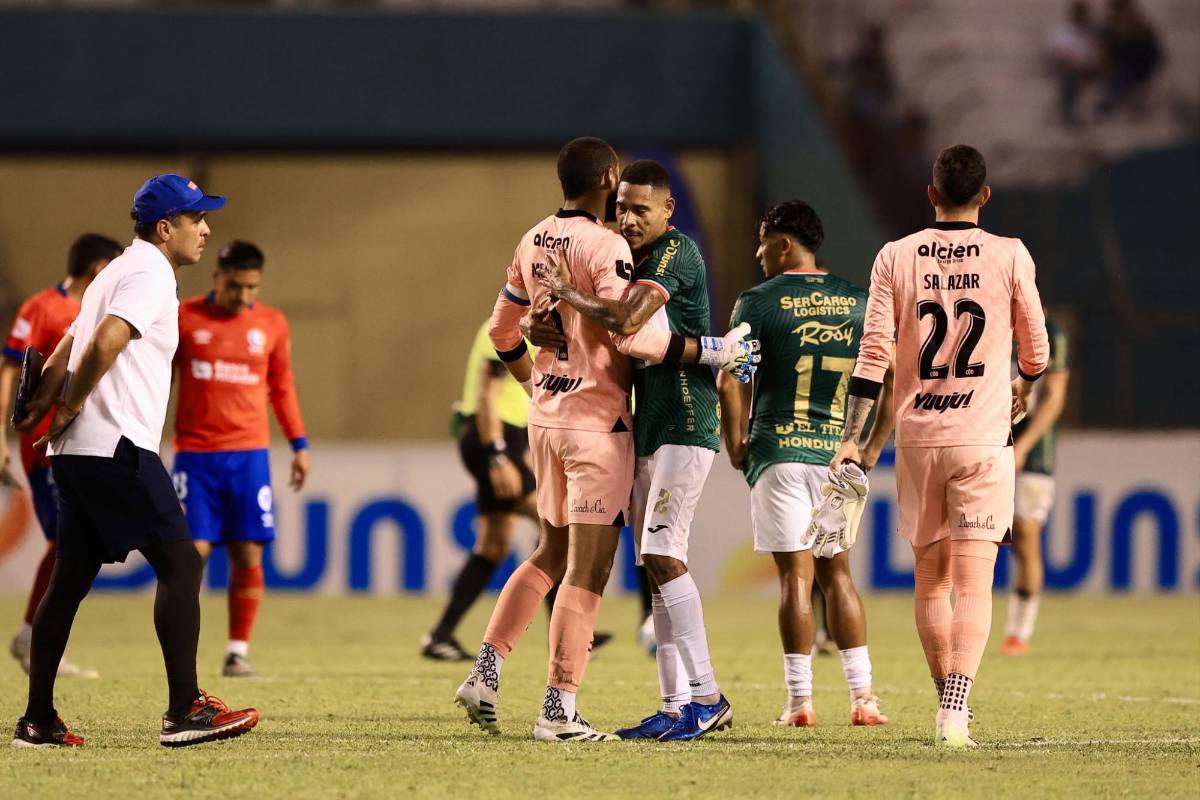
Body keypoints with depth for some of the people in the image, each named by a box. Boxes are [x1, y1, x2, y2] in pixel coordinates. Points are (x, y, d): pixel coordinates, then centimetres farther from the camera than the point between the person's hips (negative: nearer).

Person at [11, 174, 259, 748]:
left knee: (70, 578, 10)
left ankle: (38, 721, 10)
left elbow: (67, 349, 23)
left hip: (75, 455, 10)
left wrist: (44, 404, 11)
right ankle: (184, 710, -14)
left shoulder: (120, 272, 24)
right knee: (179, 563, -9)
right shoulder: (149, 274, -8)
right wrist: (72, 406, -12)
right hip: (116, 448, -10)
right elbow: (105, 342, -23)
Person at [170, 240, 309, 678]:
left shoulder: (272, 324, 6)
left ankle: (238, 652, 7)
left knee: (247, 556, -2)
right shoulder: (184, 319, 0)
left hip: (249, 456, 2)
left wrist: (299, 444, 11)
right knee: (191, 552, -9)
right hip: (196, 455, -2)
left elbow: (282, 388, 16)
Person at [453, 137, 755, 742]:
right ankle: (558, 711, -6)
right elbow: (630, 336, -21)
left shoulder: (533, 244, 10)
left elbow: (502, 330, 19)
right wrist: (710, 351, -14)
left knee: (552, 552, 21)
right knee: (587, 568, -4)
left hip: (545, 417, 8)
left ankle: (485, 675, 12)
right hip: (596, 422, -8)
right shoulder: (605, 248, -14)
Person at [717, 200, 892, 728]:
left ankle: (800, 700, -4)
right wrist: (872, 447, 13)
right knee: (836, 571, 13)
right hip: (839, 453, 4)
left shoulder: (758, 303, -4)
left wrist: (736, 447, 2)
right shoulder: (858, 302, 8)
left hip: (778, 450, -4)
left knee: (796, 574, -3)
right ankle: (862, 697, 7)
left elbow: (731, 383, -10)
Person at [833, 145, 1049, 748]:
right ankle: (955, 709, -22)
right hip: (983, 437, -2)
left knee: (930, 578, 16)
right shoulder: (1009, 257, -2)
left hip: (917, 435, 2)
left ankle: (948, 701, 23)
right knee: (972, 583, -7)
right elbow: (1035, 348, 8)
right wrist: (1023, 385, 31)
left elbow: (873, 353, -3)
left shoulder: (896, 258, 2)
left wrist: (852, 437, -1)